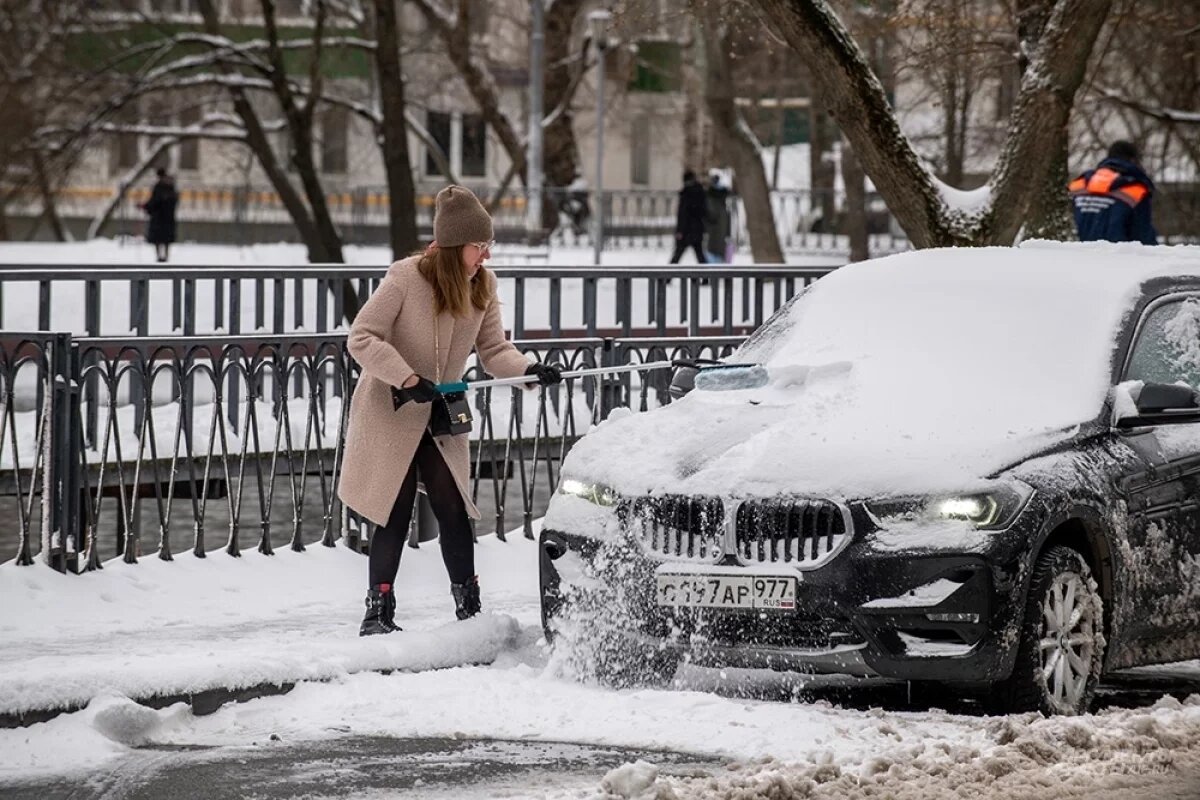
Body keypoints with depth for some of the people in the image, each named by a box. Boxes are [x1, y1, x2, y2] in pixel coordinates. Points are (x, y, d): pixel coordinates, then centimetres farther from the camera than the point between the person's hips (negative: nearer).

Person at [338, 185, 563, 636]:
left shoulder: (483, 286, -4)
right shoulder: (406, 277, -21)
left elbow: (494, 350, -1)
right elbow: (362, 339, -21)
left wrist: (529, 370, -21)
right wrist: (409, 379, -30)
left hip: (442, 419, 5)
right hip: (389, 416, -4)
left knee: (454, 513, 0)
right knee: (395, 517, -1)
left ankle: (469, 607, 10)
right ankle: (378, 611, 9)